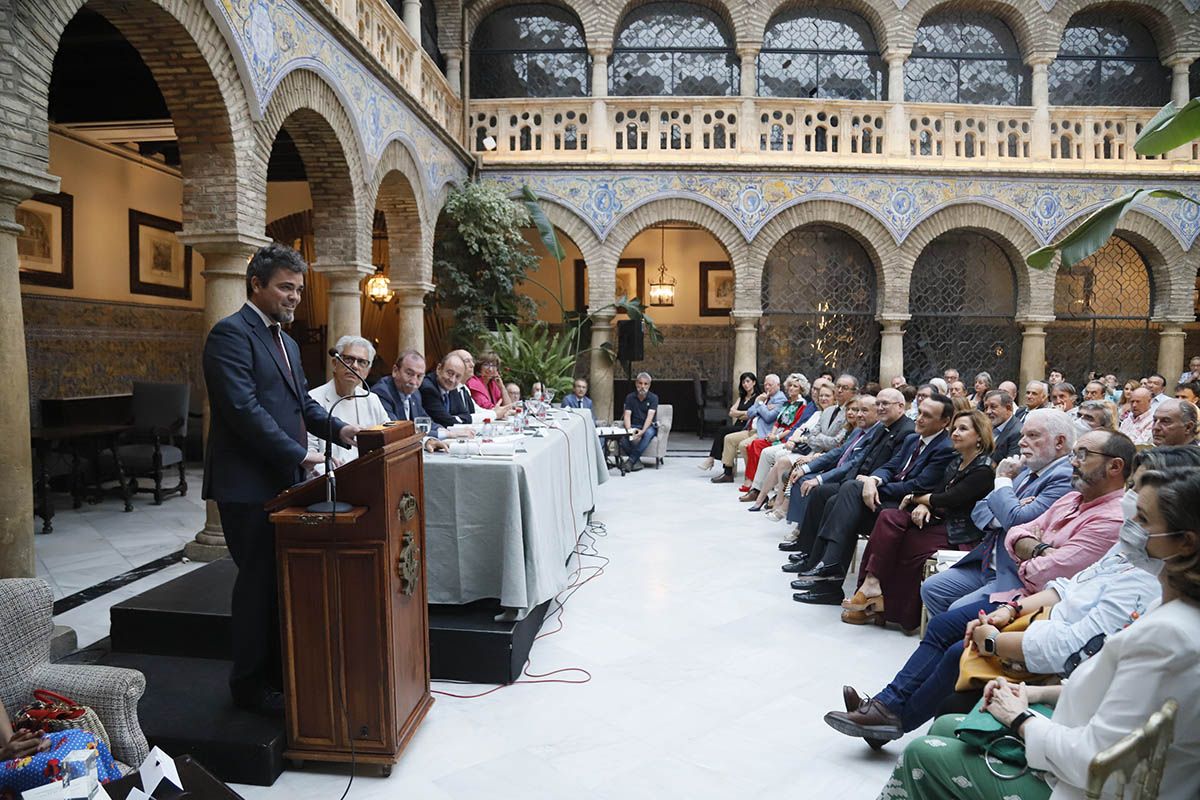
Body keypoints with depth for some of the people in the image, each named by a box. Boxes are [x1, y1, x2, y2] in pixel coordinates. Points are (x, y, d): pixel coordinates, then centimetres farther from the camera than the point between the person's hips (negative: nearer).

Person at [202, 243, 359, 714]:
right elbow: (244, 409, -21)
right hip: (248, 483, -8)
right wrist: (299, 454, -20)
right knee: (258, 581, 2)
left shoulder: (284, 341, 18)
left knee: (283, 578, 14)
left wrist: (337, 429, 1)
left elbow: (302, 401, 19)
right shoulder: (231, 333, -12)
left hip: (283, 480, 9)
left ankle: (278, 671, 27)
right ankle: (250, 684, 18)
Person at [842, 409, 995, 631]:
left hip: (960, 534, -8)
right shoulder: (957, 462, 15)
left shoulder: (984, 469, -13)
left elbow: (948, 499, -17)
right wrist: (923, 505, -11)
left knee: (893, 541, -22)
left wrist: (915, 497, -2)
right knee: (889, 517, -16)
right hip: (941, 521, 8)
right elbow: (937, 491, 11)